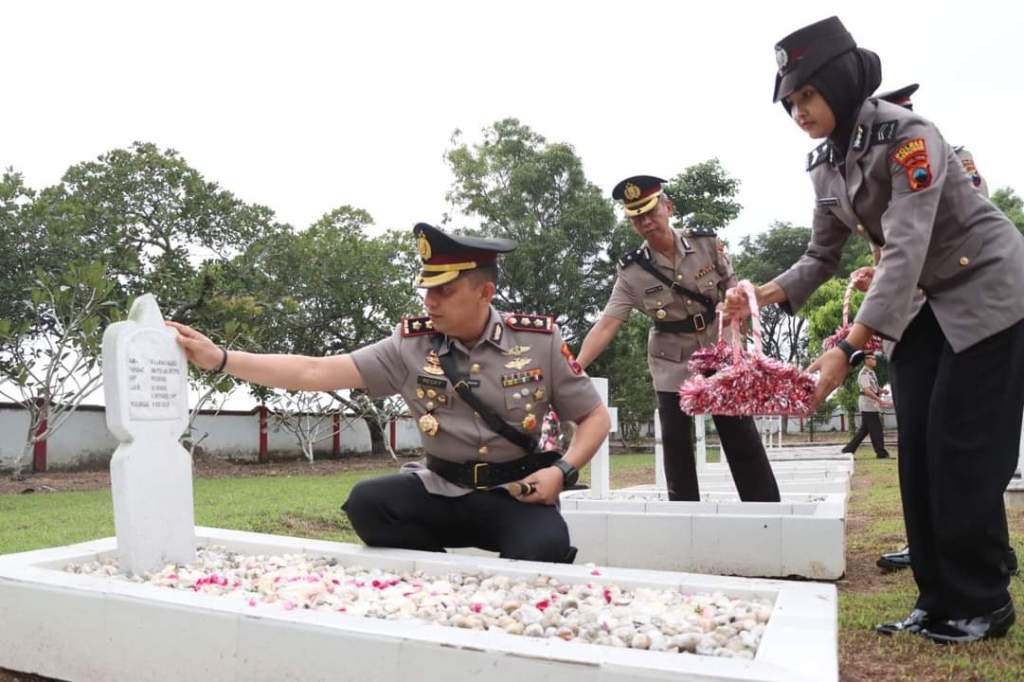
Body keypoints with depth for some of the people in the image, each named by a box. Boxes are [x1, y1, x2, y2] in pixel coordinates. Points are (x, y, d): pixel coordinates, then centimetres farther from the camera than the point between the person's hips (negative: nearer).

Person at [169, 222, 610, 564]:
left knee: (542, 549, -33)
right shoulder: (411, 345, -6)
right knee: (367, 502, -24)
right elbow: (316, 372, -9)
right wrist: (219, 358, -16)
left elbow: (595, 416, 1)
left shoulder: (539, 340, -8)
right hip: (442, 492, 2)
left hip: (519, 494, -2)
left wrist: (562, 471, -17)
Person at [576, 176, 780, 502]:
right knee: (675, 439, 2)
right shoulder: (632, 271, -12)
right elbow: (605, 325, -18)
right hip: (673, 365, 0)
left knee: (742, 434, 5)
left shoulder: (706, 243, -8)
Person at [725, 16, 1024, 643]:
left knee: (964, 448, -8)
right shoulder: (828, 166, 0)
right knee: (919, 450, 3)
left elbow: (907, 252, -34)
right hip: (933, 304, 8)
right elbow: (822, 258, 3)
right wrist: (762, 296, -16)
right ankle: (940, 601, 13)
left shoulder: (908, 135, -24)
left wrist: (849, 349, -42)